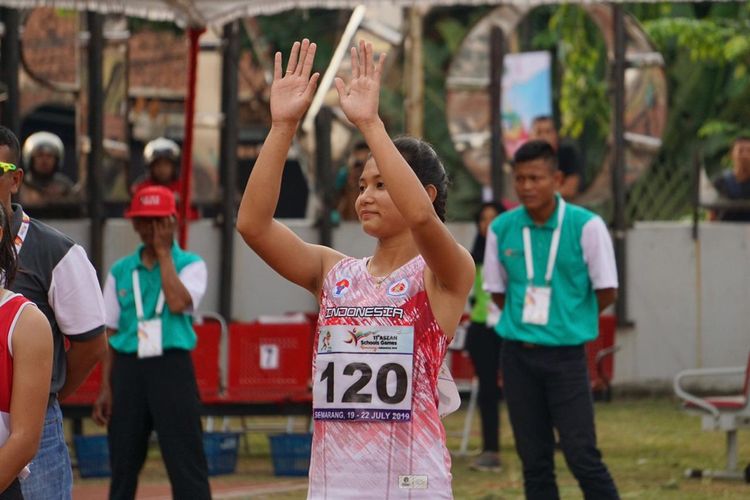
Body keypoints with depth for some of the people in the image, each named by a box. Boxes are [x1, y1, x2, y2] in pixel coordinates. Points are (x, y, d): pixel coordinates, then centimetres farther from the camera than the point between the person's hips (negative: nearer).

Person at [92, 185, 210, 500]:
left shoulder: (190, 264, 4)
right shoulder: (120, 272, 12)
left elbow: (178, 303, -17)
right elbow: (110, 333, 12)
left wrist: (164, 253, -8)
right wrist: (105, 388, 6)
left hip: (172, 368, -3)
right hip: (128, 369, 3)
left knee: (186, 464, -8)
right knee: (122, 465, 6)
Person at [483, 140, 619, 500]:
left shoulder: (586, 226, -8)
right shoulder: (501, 229, 1)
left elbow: (606, 292, -3)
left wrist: (568, 321, 6)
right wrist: (525, 321, 7)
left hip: (566, 354, -3)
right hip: (518, 354, 3)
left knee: (581, 454, -8)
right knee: (533, 458, 6)